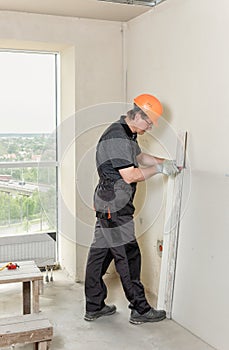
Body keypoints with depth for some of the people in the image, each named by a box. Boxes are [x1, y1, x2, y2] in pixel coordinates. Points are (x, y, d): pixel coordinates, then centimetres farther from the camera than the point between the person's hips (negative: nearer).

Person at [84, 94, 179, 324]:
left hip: (109, 205, 10)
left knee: (100, 253, 13)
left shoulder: (127, 134, 14)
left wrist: (165, 162, 16)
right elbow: (130, 175, -22)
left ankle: (94, 307, 23)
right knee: (128, 256, -1)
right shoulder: (117, 137, -20)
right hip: (114, 207, -10)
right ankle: (140, 310, 11)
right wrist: (159, 169, -13)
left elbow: (139, 157, 28)